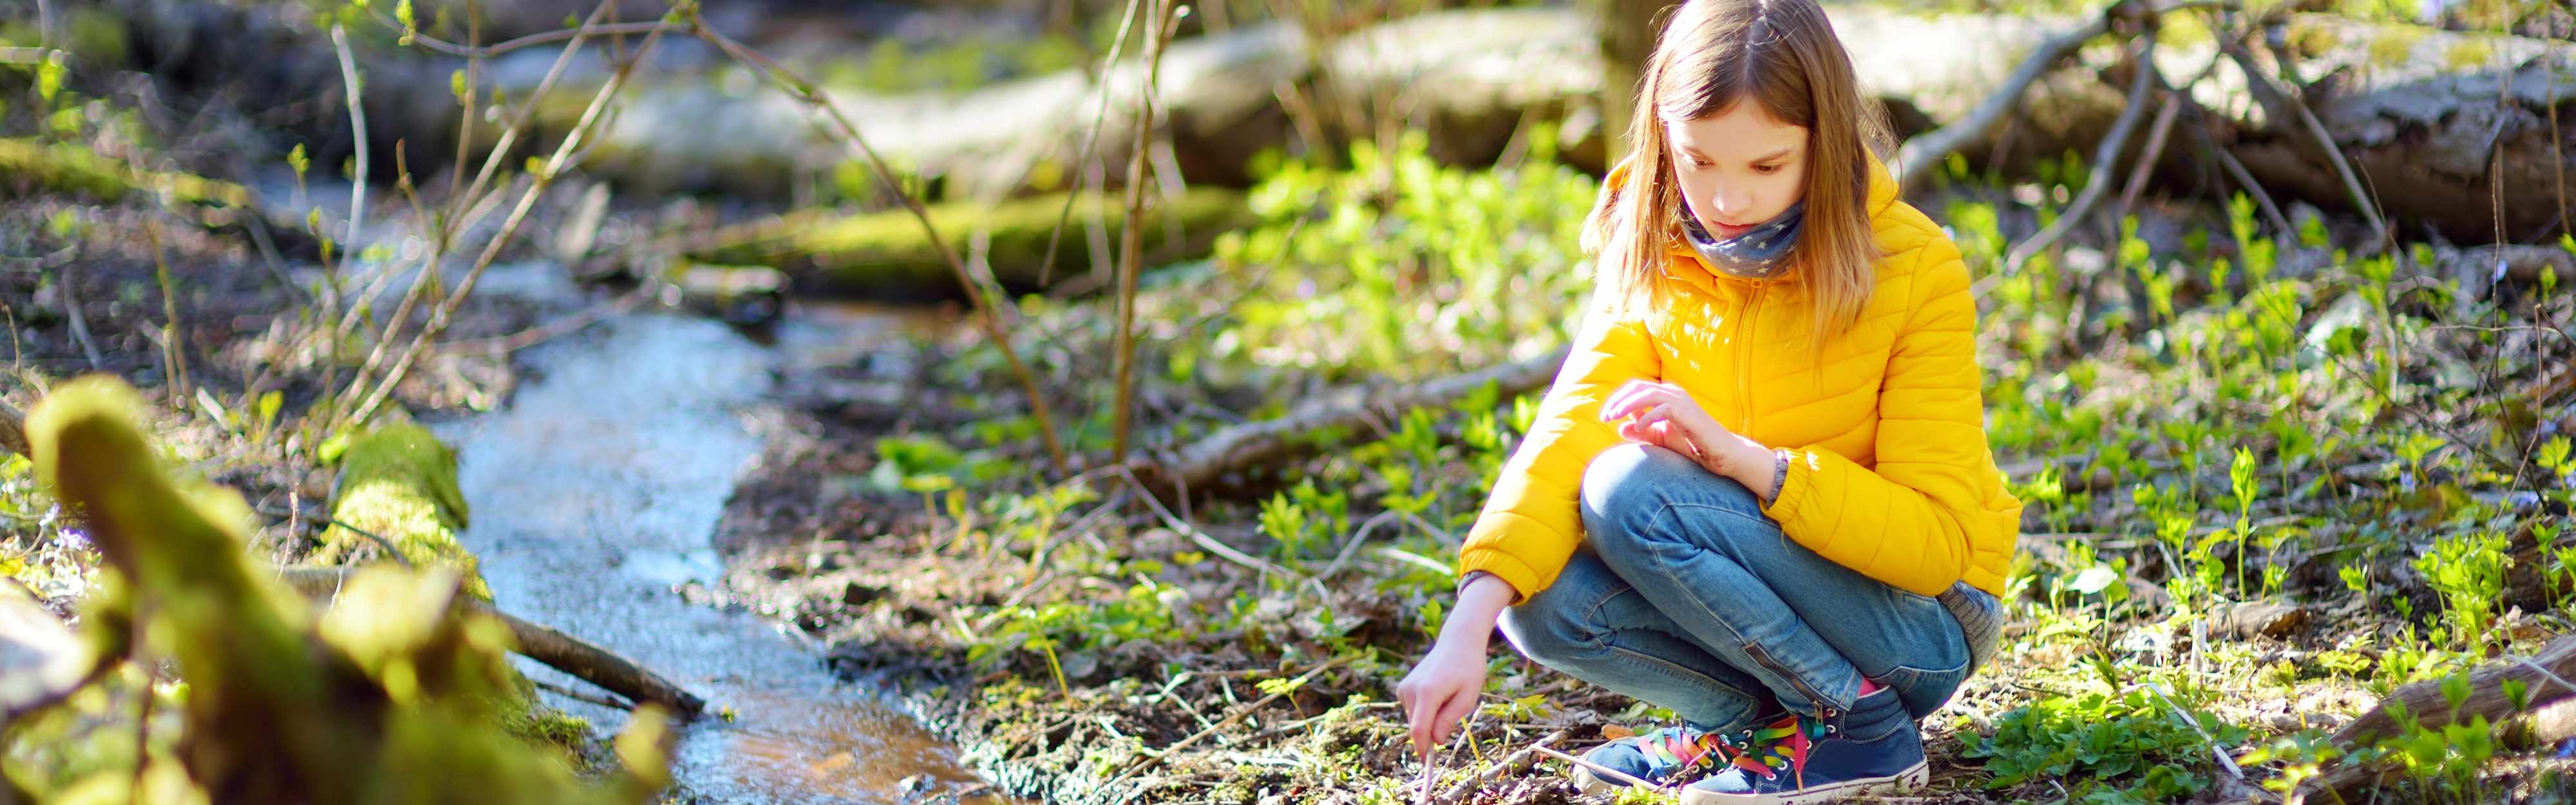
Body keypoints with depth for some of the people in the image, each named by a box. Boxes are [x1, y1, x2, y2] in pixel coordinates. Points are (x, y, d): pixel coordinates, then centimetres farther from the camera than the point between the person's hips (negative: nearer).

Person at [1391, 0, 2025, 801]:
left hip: (1923, 620, -5)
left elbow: (1938, 541, -21)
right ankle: (1743, 720, 3)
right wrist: (1468, 628, -33)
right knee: (1548, 605, -20)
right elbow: (1568, 434, -17)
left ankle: (1856, 723, -11)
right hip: (1773, 585, 5)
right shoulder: (1648, 259, -5)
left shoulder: (1914, 270, -18)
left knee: (1634, 491, -26)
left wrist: (1737, 454, -33)